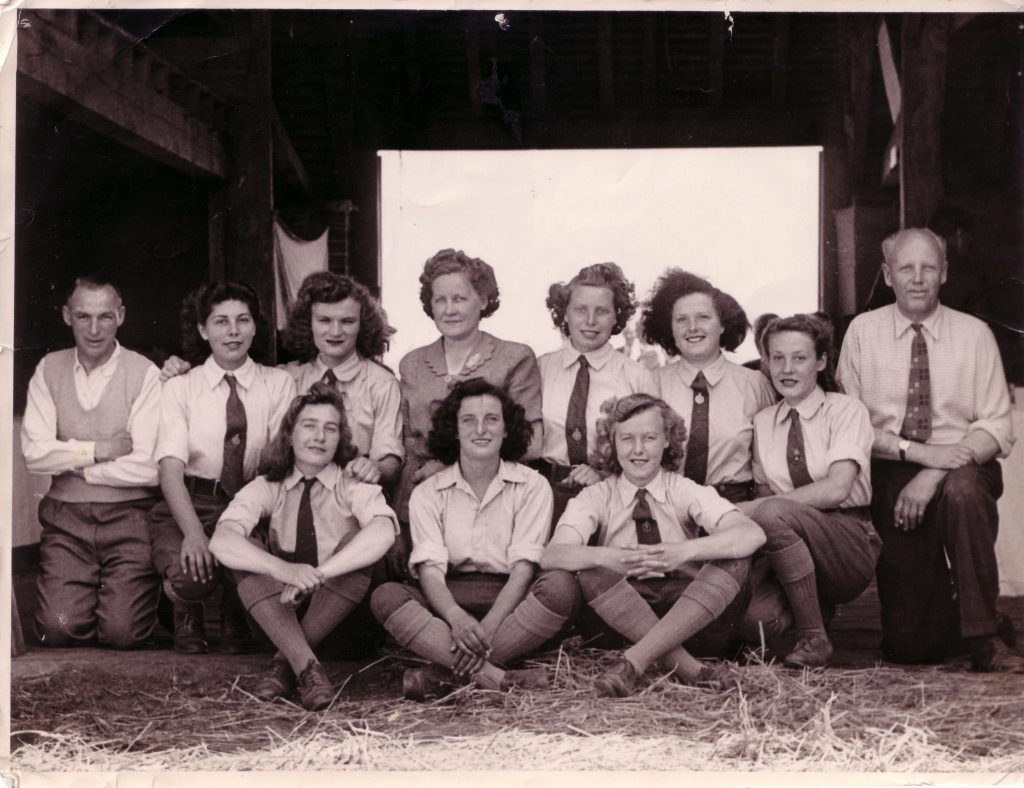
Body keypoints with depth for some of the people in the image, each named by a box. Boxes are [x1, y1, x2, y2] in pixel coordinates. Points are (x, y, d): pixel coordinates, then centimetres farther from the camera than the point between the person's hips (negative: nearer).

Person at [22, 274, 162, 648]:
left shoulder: (144, 374, -6)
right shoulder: (49, 370, 6)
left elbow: (147, 469, -14)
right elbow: (34, 454, -3)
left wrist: (71, 461, -5)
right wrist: (98, 450, -9)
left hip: (129, 516, -2)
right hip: (65, 518, 3)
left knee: (122, 632, -14)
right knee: (58, 629, -14)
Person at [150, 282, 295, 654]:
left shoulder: (278, 383, 5)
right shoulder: (180, 389, 2)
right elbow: (171, 469, -10)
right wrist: (194, 532, -28)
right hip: (192, 504, -1)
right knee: (191, 576, -32)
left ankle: (235, 618, 6)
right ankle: (188, 619, 9)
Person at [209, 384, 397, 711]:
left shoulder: (354, 485, -5)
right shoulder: (267, 488, -1)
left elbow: (383, 532, -28)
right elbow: (221, 542, -19)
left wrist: (315, 575, -37)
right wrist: (286, 570, -37)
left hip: (338, 612, -1)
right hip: (277, 611, 2)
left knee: (357, 544, -26)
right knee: (246, 548, -22)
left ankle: (284, 662, -25)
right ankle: (306, 666, -35)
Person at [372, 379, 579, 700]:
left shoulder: (532, 486, 5)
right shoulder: (427, 493, 7)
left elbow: (523, 567, -6)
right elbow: (429, 568, -6)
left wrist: (487, 627, -22)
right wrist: (457, 619, -28)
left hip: (509, 600, 0)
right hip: (449, 599, 1)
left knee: (561, 587, -31)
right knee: (385, 596, -26)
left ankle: (445, 673, -31)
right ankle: (495, 676, -38)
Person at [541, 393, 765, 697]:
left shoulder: (686, 491, 1)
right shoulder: (596, 497, 2)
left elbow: (752, 535, -17)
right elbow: (551, 556, -16)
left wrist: (685, 551, -35)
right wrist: (608, 557, -37)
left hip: (693, 619, 0)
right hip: (622, 620, 0)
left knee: (735, 559, -24)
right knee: (591, 572, -26)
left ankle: (635, 660, -33)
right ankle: (684, 665, -33)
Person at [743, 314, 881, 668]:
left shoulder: (846, 410, -2)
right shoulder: (763, 422, 13)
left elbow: (837, 488, -16)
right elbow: (764, 489, 11)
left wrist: (750, 509, -19)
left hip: (849, 541, -4)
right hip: (793, 549, 4)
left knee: (773, 513, -33)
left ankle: (814, 638, -19)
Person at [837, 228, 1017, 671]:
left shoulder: (974, 334, 1)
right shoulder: (863, 332, 3)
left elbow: (997, 428, -4)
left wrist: (936, 473, -19)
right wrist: (917, 451, -16)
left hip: (962, 472, 0)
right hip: (891, 479, 1)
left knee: (960, 489, -40)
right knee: (908, 647, -5)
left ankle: (986, 638, -24)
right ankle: (946, 598, 33)